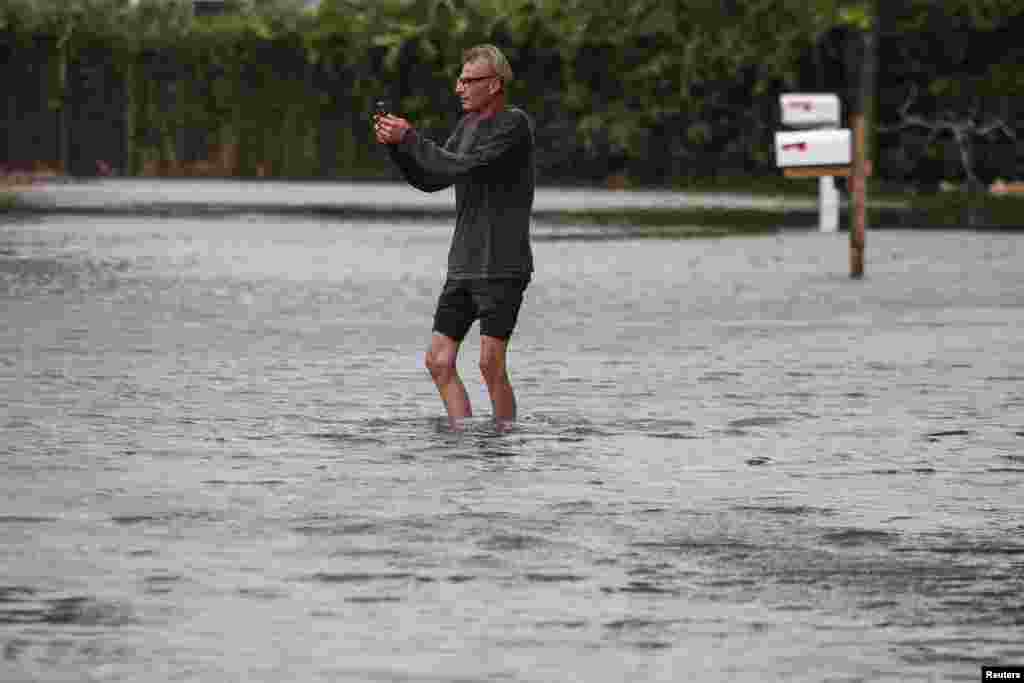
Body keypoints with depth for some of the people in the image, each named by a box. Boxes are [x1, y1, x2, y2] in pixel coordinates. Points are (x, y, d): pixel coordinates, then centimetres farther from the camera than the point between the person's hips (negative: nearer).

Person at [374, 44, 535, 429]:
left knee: (491, 364, -12)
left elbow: (461, 167, -21)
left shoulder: (514, 124, -12)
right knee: (439, 360, 3)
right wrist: (394, 145, 0)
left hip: (502, 267, -8)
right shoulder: (468, 124, 14)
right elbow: (429, 180, 15)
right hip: (463, 266, 8)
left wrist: (409, 138, -16)